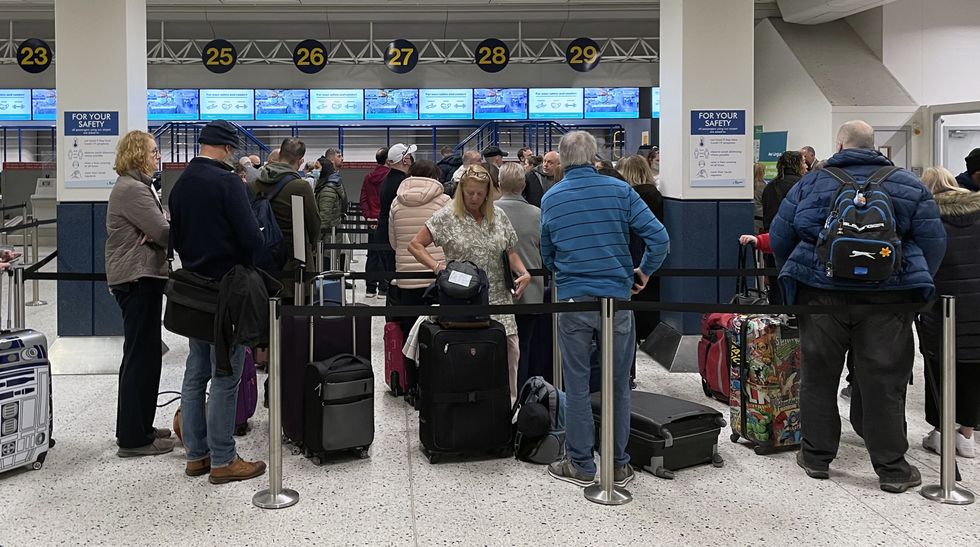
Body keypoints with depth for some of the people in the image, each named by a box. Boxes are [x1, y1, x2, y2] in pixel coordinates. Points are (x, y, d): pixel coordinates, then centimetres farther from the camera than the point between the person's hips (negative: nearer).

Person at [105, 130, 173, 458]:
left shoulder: (136, 186, 19)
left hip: (138, 277, 11)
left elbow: (156, 227, 15)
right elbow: (164, 232, -20)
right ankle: (133, 438, 0)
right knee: (141, 355, -6)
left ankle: (138, 427, 25)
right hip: (138, 278, -11)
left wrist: (155, 233, -8)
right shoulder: (132, 189, -15)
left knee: (142, 355, 16)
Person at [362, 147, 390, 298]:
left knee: (372, 254, 10)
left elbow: (363, 199, 5)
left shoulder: (368, 177, 7)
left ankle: (370, 288, 14)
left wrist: (368, 215, 3)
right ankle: (384, 288, 1)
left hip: (372, 221, 5)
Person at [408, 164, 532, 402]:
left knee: (510, 350, -1)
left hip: (498, 298, 3)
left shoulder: (498, 216, 11)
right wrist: (435, 265, -15)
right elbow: (415, 245, 0)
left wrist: (523, 273, -1)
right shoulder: (447, 216, -1)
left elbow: (511, 251, 17)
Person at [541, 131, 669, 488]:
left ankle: (581, 466, 15)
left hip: (573, 300, 0)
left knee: (577, 386, 8)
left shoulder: (550, 198, 3)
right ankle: (619, 466, 19)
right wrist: (646, 271, 8)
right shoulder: (619, 190, -1)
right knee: (618, 385, 10)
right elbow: (658, 236, -7)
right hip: (617, 297, 0)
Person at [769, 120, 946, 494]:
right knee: (884, 381, 5)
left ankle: (816, 457, 19)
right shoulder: (908, 185, 7)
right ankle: (892, 469, 13)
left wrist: (792, 277, 21)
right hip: (888, 296, 0)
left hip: (821, 293, 0)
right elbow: (933, 241, 5)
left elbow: (780, 237, 6)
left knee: (819, 377, 10)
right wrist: (915, 284, 17)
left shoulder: (811, 183, 5)